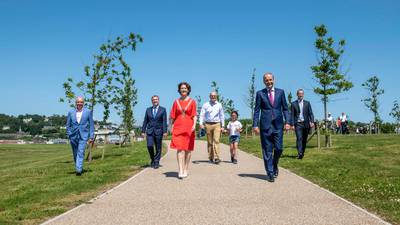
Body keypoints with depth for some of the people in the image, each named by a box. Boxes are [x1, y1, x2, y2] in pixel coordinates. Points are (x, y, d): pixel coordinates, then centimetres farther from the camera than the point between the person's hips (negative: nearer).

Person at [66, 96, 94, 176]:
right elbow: (68, 125, 10)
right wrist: (69, 135, 2)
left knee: (81, 153, -15)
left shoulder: (88, 112, 2)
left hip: (83, 136, -3)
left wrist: (91, 136, -2)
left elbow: (91, 125, 3)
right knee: (75, 154, 10)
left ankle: (79, 170, -20)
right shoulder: (71, 112, 6)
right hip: (73, 136, 3)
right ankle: (80, 168, 26)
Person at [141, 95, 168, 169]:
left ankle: (156, 162, 13)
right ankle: (152, 159, 11)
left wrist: (165, 131, -12)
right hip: (150, 131, 1)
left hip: (158, 131, -1)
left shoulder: (163, 109, 4)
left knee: (158, 148, 2)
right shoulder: (148, 110, 11)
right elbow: (145, 121, 10)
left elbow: (164, 121, -3)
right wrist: (143, 131, 4)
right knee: (149, 146, -12)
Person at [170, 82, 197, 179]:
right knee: (179, 148, -10)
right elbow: (173, 116, 12)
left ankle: (186, 169, 19)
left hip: (188, 127, 0)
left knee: (187, 149, 6)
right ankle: (180, 171, -14)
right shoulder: (176, 102, 10)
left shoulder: (192, 102, 5)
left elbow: (195, 115, -1)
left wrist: (194, 125, -16)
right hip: (178, 127, 0)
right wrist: (171, 127, 7)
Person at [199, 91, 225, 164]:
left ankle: (217, 157, -17)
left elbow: (222, 116, 14)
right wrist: (201, 123, -13)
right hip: (208, 125, 1)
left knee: (216, 141, -13)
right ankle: (211, 157, 13)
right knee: (209, 142, 4)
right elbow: (202, 114, 2)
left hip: (217, 125, 0)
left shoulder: (219, 105, 11)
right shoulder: (205, 105, 8)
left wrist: (222, 126, 9)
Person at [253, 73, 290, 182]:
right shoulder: (260, 93, 5)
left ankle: (274, 166, 27)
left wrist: (287, 122, -1)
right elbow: (256, 110, 3)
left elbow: (285, 108, 11)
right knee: (267, 150, 1)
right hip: (265, 125, -1)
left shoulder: (280, 92, 10)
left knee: (279, 148, -1)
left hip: (278, 125, 1)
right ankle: (270, 173, 10)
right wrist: (255, 125, -6)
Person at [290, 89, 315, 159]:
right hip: (298, 124, -2)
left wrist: (312, 122, -7)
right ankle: (299, 153, -23)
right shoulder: (293, 104, 6)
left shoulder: (307, 103, 12)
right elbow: (292, 115, 2)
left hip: (306, 123, 2)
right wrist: (292, 124, -7)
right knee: (299, 138, -15)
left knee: (304, 139, 6)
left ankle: (302, 153, 17)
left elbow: (310, 113, 7)